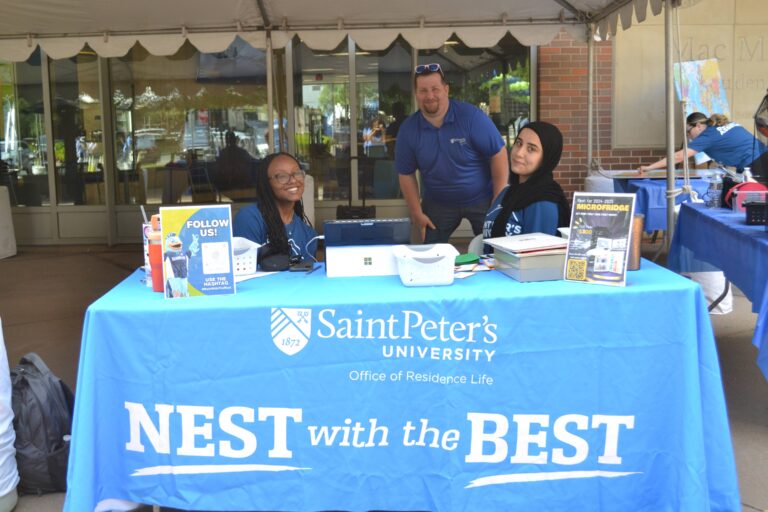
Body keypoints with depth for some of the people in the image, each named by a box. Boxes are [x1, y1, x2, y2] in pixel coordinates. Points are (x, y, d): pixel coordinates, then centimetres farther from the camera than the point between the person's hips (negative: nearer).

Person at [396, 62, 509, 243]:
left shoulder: (471, 116, -18)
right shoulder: (408, 129, -8)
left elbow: (498, 154, -14)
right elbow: (406, 174, 1)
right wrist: (417, 213, -3)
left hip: (481, 199, -2)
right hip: (438, 203, 2)